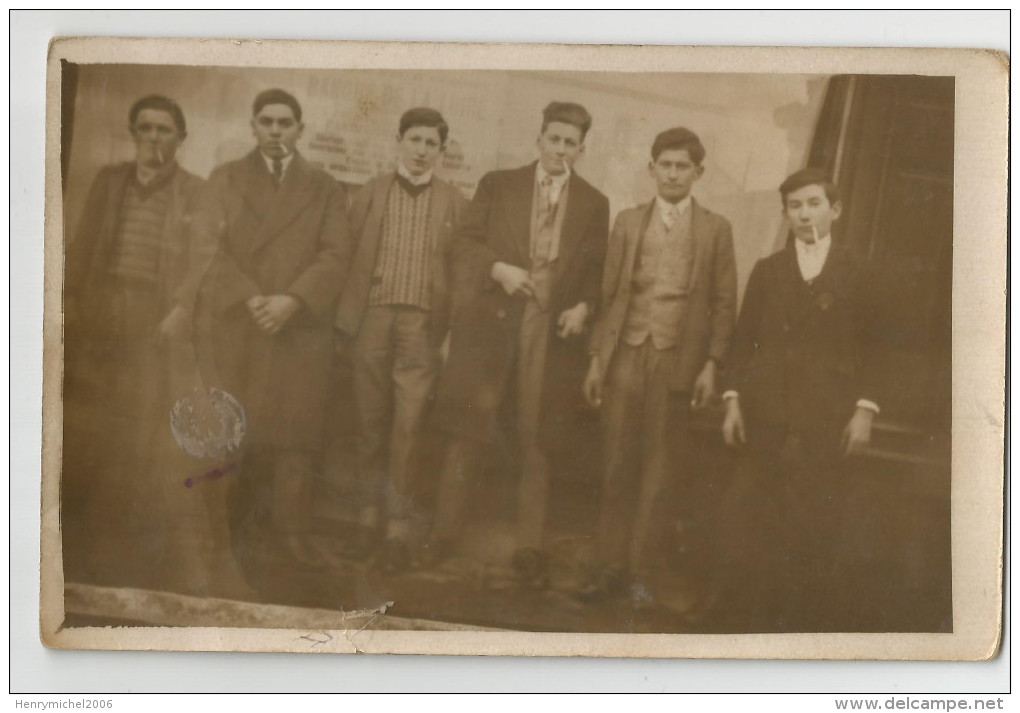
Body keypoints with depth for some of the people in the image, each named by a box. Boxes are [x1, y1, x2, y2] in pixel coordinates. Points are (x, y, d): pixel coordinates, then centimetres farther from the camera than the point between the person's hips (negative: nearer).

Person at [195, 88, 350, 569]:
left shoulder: (325, 189, 13)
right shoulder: (224, 180, 13)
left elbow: (334, 257, 1)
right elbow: (212, 249, 2)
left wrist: (292, 299, -14)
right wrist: (249, 299, -12)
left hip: (302, 327, 0)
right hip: (235, 325, 0)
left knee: (295, 430, -3)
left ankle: (290, 529, -1)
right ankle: (233, 525, 5)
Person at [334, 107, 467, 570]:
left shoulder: (454, 203, 6)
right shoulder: (369, 195, 9)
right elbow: (349, 256, 7)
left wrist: (452, 329, -3)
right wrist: (347, 317, -1)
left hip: (421, 324, -1)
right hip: (373, 319, 2)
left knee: (407, 426, -5)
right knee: (371, 422, 8)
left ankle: (398, 528, -1)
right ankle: (370, 512, 19)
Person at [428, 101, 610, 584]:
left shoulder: (594, 204, 11)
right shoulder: (498, 185, 10)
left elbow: (598, 270, 11)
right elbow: (465, 243, 5)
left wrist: (585, 306, -7)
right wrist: (499, 268, -12)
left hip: (554, 331, 1)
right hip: (491, 323, 0)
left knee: (538, 442, 3)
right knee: (467, 431, 1)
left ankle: (530, 547, 9)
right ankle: (443, 535, 11)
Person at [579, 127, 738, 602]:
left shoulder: (715, 230, 6)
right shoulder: (628, 222, 12)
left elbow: (724, 303, 3)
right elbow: (608, 293, 10)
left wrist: (711, 365, -6)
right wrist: (596, 358, 5)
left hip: (677, 361, -2)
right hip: (625, 357, 2)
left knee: (660, 471, 1)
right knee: (618, 467, 3)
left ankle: (644, 569, 8)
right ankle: (611, 566, 9)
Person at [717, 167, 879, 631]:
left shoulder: (856, 276, 7)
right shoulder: (767, 271, 13)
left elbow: (869, 349, 5)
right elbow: (743, 340, 11)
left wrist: (864, 410, -4)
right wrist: (733, 401, 3)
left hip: (825, 419, -2)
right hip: (766, 415, 2)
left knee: (817, 524, -3)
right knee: (752, 521, -2)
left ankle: (809, 619, 8)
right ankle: (759, 614, 9)